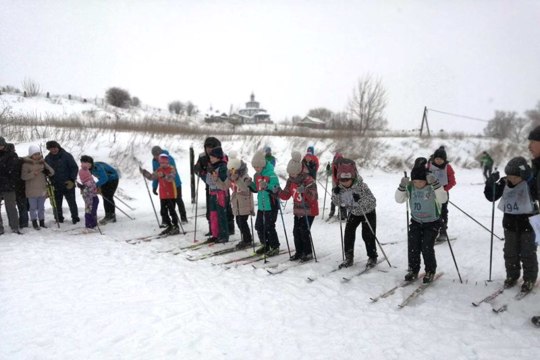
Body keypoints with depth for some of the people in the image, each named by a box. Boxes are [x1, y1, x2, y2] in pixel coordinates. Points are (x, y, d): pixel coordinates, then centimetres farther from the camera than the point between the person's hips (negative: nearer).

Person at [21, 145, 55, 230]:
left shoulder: (42, 163, 7)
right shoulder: (26, 164, -5)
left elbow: (52, 172, 4)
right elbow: (23, 176, -11)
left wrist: (46, 169, -15)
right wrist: (33, 173, -24)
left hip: (42, 190, 4)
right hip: (32, 190, -4)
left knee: (41, 207, 12)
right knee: (33, 207, 3)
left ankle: (42, 222, 21)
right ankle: (34, 223, 12)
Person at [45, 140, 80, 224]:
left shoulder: (66, 156, -7)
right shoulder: (47, 158, 6)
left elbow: (75, 168, -6)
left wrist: (72, 180, -13)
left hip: (68, 185, -4)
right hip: (55, 186, 4)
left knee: (72, 203, 4)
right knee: (57, 204, 8)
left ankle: (75, 218, 15)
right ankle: (59, 219, 21)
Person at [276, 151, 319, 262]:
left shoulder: (309, 181, -20)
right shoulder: (291, 181, 0)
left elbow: (314, 197, -29)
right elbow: (286, 195, 4)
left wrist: (305, 191, -46)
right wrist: (279, 192, -16)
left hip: (309, 211, -6)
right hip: (297, 210, 7)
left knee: (304, 231, -8)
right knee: (296, 231, 7)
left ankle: (308, 253, 7)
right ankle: (299, 252, 20)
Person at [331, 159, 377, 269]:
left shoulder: (361, 186, -31)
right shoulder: (340, 187, -16)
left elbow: (373, 201, -32)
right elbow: (337, 203, -8)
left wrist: (360, 200, -48)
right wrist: (335, 194, -27)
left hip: (368, 213, -5)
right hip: (353, 212, 5)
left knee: (367, 235, -5)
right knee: (348, 233, -3)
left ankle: (372, 257, 14)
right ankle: (349, 258, 9)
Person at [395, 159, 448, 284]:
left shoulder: (433, 186, -18)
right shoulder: (410, 187, -9)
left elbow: (443, 199, -32)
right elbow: (399, 199, -11)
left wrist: (435, 184, -42)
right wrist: (402, 186, -26)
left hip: (432, 223, -3)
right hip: (416, 222, 4)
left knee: (427, 248, -11)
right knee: (413, 247, -2)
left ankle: (430, 272, 13)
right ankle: (413, 270, 18)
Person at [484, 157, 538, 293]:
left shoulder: (530, 182, -17)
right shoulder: (504, 183, -6)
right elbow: (491, 196, -3)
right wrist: (491, 183, -18)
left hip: (528, 222, -4)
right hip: (510, 223, 4)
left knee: (528, 253, 6)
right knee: (510, 252, 14)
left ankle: (530, 279, 23)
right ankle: (512, 275, 31)